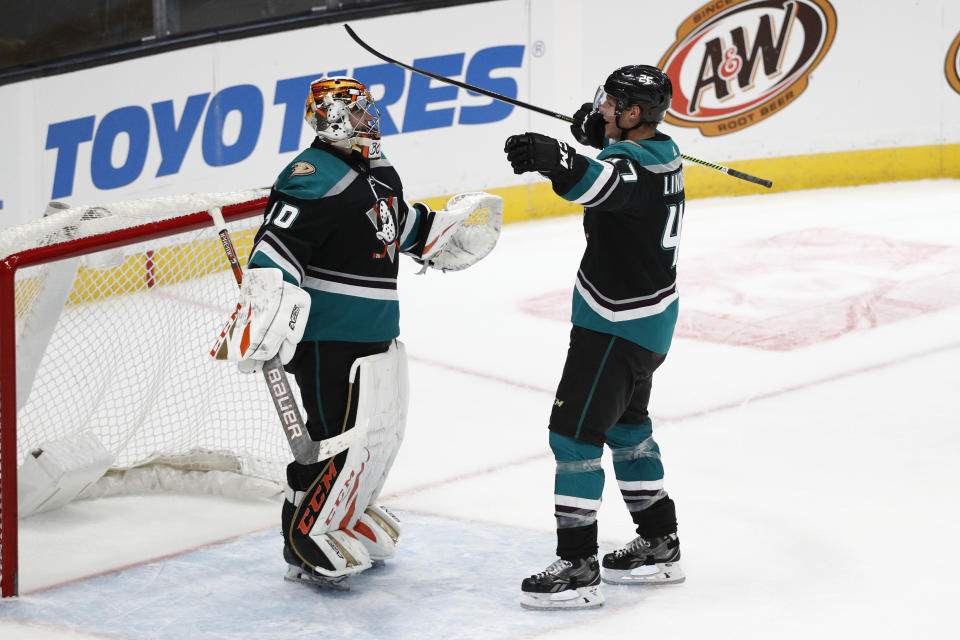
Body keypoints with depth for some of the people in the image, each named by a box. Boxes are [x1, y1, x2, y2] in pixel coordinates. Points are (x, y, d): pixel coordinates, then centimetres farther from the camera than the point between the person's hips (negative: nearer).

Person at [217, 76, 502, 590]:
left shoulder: (378, 171, 12)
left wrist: (449, 229, 24)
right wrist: (263, 322, -37)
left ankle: (351, 514, 34)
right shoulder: (314, 178, -19)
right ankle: (306, 542, 5)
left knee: (383, 431, 16)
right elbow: (274, 249, -27)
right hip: (331, 340, -10)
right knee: (342, 440, -8)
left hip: (378, 332, 10)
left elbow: (403, 224, 32)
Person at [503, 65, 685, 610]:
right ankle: (660, 546, 33)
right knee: (626, 423, 24)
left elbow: (600, 181, -50)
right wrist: (599, 127, 17)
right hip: (647, 316, 11)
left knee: (575, 431, -9)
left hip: (619, 322, -11)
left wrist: (552, 157, -66)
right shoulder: (660, 150, 6)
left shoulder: (635, 166, -25)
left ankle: (577, 569, -9)